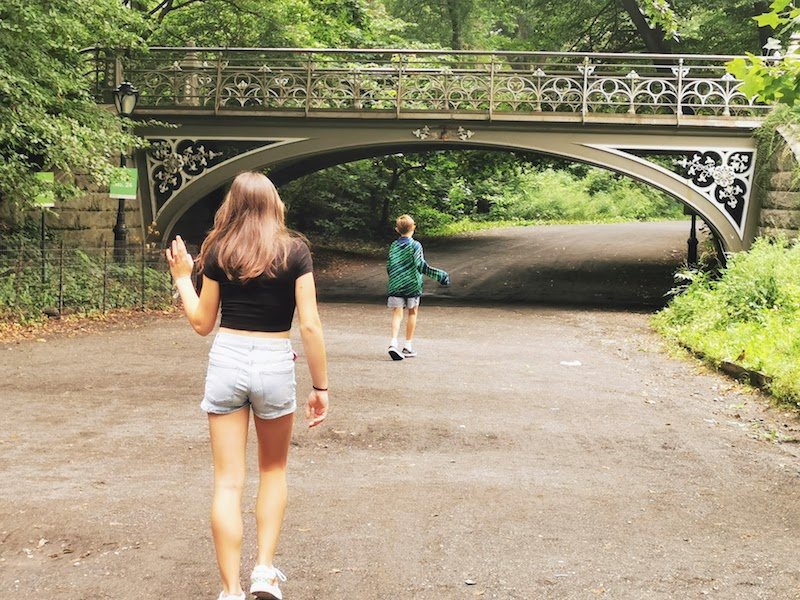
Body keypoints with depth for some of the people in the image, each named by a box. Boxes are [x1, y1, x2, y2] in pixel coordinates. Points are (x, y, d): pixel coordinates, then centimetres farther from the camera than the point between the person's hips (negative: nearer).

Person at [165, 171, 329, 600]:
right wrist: (320, 387, -1)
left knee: (228, 481, 5)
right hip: (275, 363, 0)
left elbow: (202, 323, 6)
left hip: (226, 360, 1)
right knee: (273, 469, 22)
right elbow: (310, 326, -7)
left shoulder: (218, 252, 0)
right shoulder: (294, 251, -3)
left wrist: (182, 278, 20)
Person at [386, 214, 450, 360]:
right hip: (412, 285, -3)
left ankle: (393, 342, -21)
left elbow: (388, 267, 10)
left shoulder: (393, 246, 7)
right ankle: (408, 346, 15)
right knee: (412, 313, 12)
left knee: (397, 314, 0)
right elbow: (421, 266, -14)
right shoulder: (415, 245, -7)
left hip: (395, 285, 3)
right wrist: (439, 275, -9)